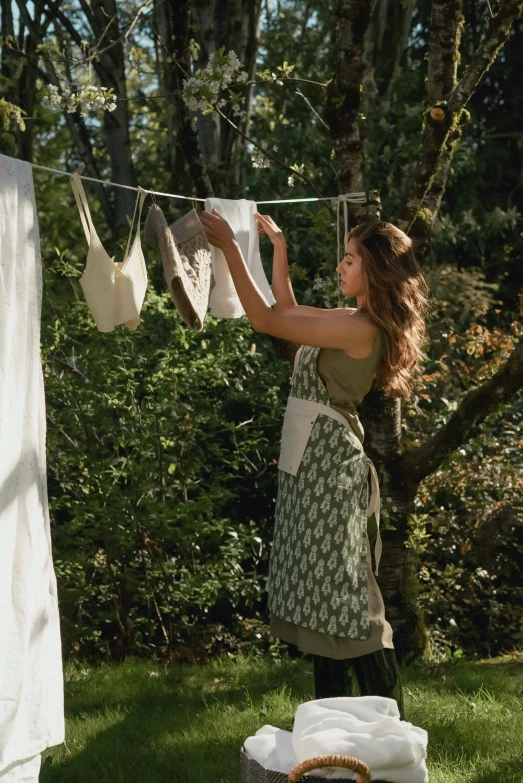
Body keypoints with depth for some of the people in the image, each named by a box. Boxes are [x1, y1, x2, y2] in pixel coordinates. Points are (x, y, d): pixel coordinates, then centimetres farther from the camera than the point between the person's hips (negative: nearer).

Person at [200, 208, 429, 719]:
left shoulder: (362, 330, -19)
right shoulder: (356, 322, 9)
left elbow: (266, 320, -20)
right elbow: (287, 313, 23)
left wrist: (229, 246, -14)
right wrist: (279, 249, 21)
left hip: (327, 463, -10)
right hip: (312, 461, 10)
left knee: (342, 593, -5)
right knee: (322, 594, 13)